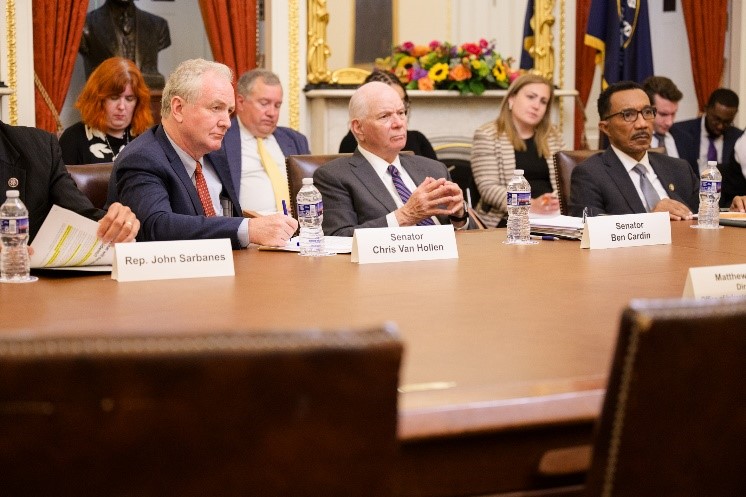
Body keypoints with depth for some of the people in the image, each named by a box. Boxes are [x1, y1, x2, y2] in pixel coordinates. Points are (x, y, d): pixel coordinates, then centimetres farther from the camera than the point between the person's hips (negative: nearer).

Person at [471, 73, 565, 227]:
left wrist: (557, 202, -9)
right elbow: (488, 188, -10)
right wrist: (530, 205, -22)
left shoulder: (553, 137, 16)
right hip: (506, 220, -5)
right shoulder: (487, 135, 0)